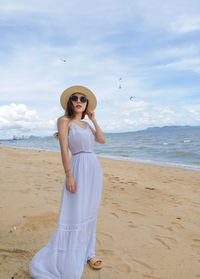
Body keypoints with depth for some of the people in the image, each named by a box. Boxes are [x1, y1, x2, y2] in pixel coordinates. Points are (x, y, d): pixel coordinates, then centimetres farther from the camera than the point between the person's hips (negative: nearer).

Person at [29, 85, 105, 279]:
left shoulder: (86, 124, 16)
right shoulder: (64, 121, -3)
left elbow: (101, 140, 9)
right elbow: (64, 149, -11)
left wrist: (93, 119, 11)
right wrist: (68, 175, -18)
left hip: (95, 168, 7)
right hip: (79, 168, -7)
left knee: (89, 214, 13)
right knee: (74, 214, -3)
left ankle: (86, 253, 28)